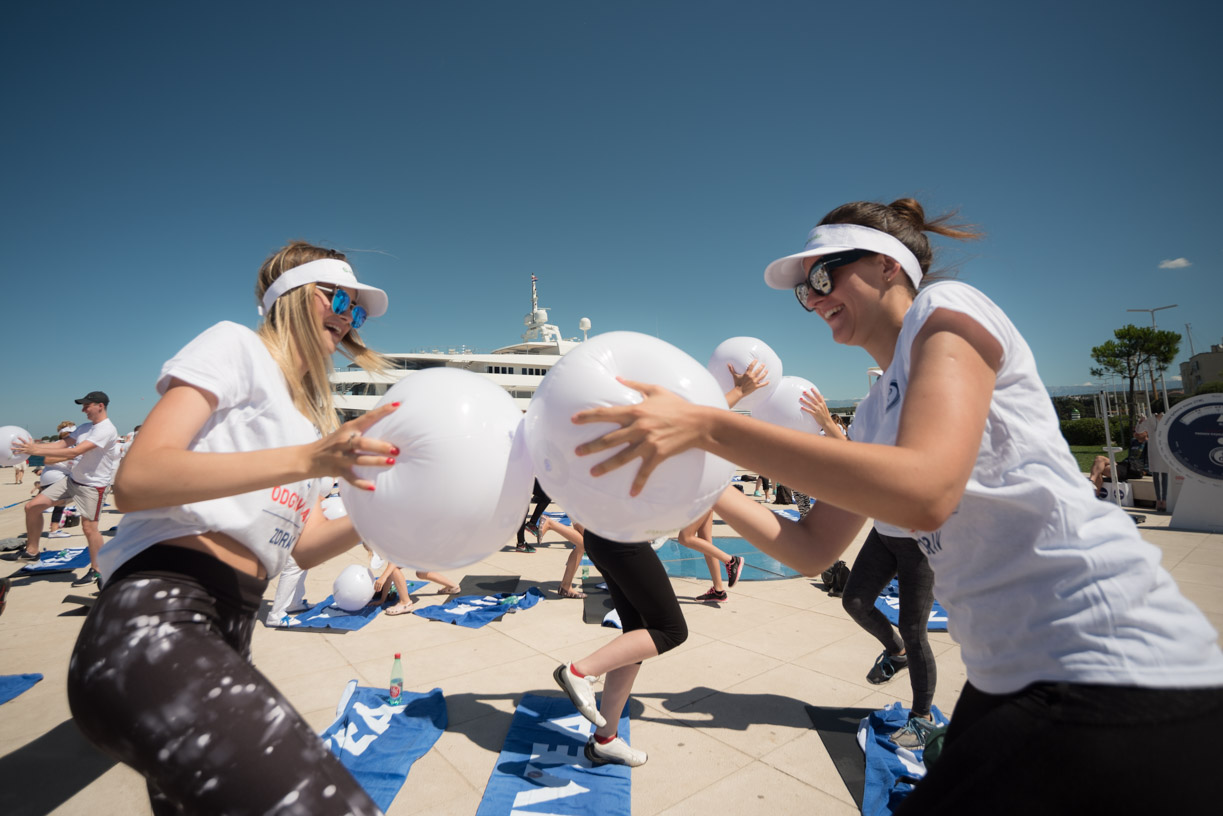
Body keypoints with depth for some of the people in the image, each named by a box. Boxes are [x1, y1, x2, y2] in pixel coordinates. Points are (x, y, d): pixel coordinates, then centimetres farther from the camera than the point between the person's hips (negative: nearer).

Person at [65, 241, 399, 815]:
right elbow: (136, 480, -14)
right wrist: (306, 460, -23)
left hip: (227, 637, 10)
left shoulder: (312, 412, 23)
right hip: (154, 622, -9)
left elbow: (303, 547, 16)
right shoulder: (237, 345, 1)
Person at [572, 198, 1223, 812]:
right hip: (1010, 675, 8)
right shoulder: (874, 411, 13)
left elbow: (923, 491, -28)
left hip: (1116, 670, -8)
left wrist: (707, 427, -29)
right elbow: (812, 550, 10)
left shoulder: (947, 307, -9)